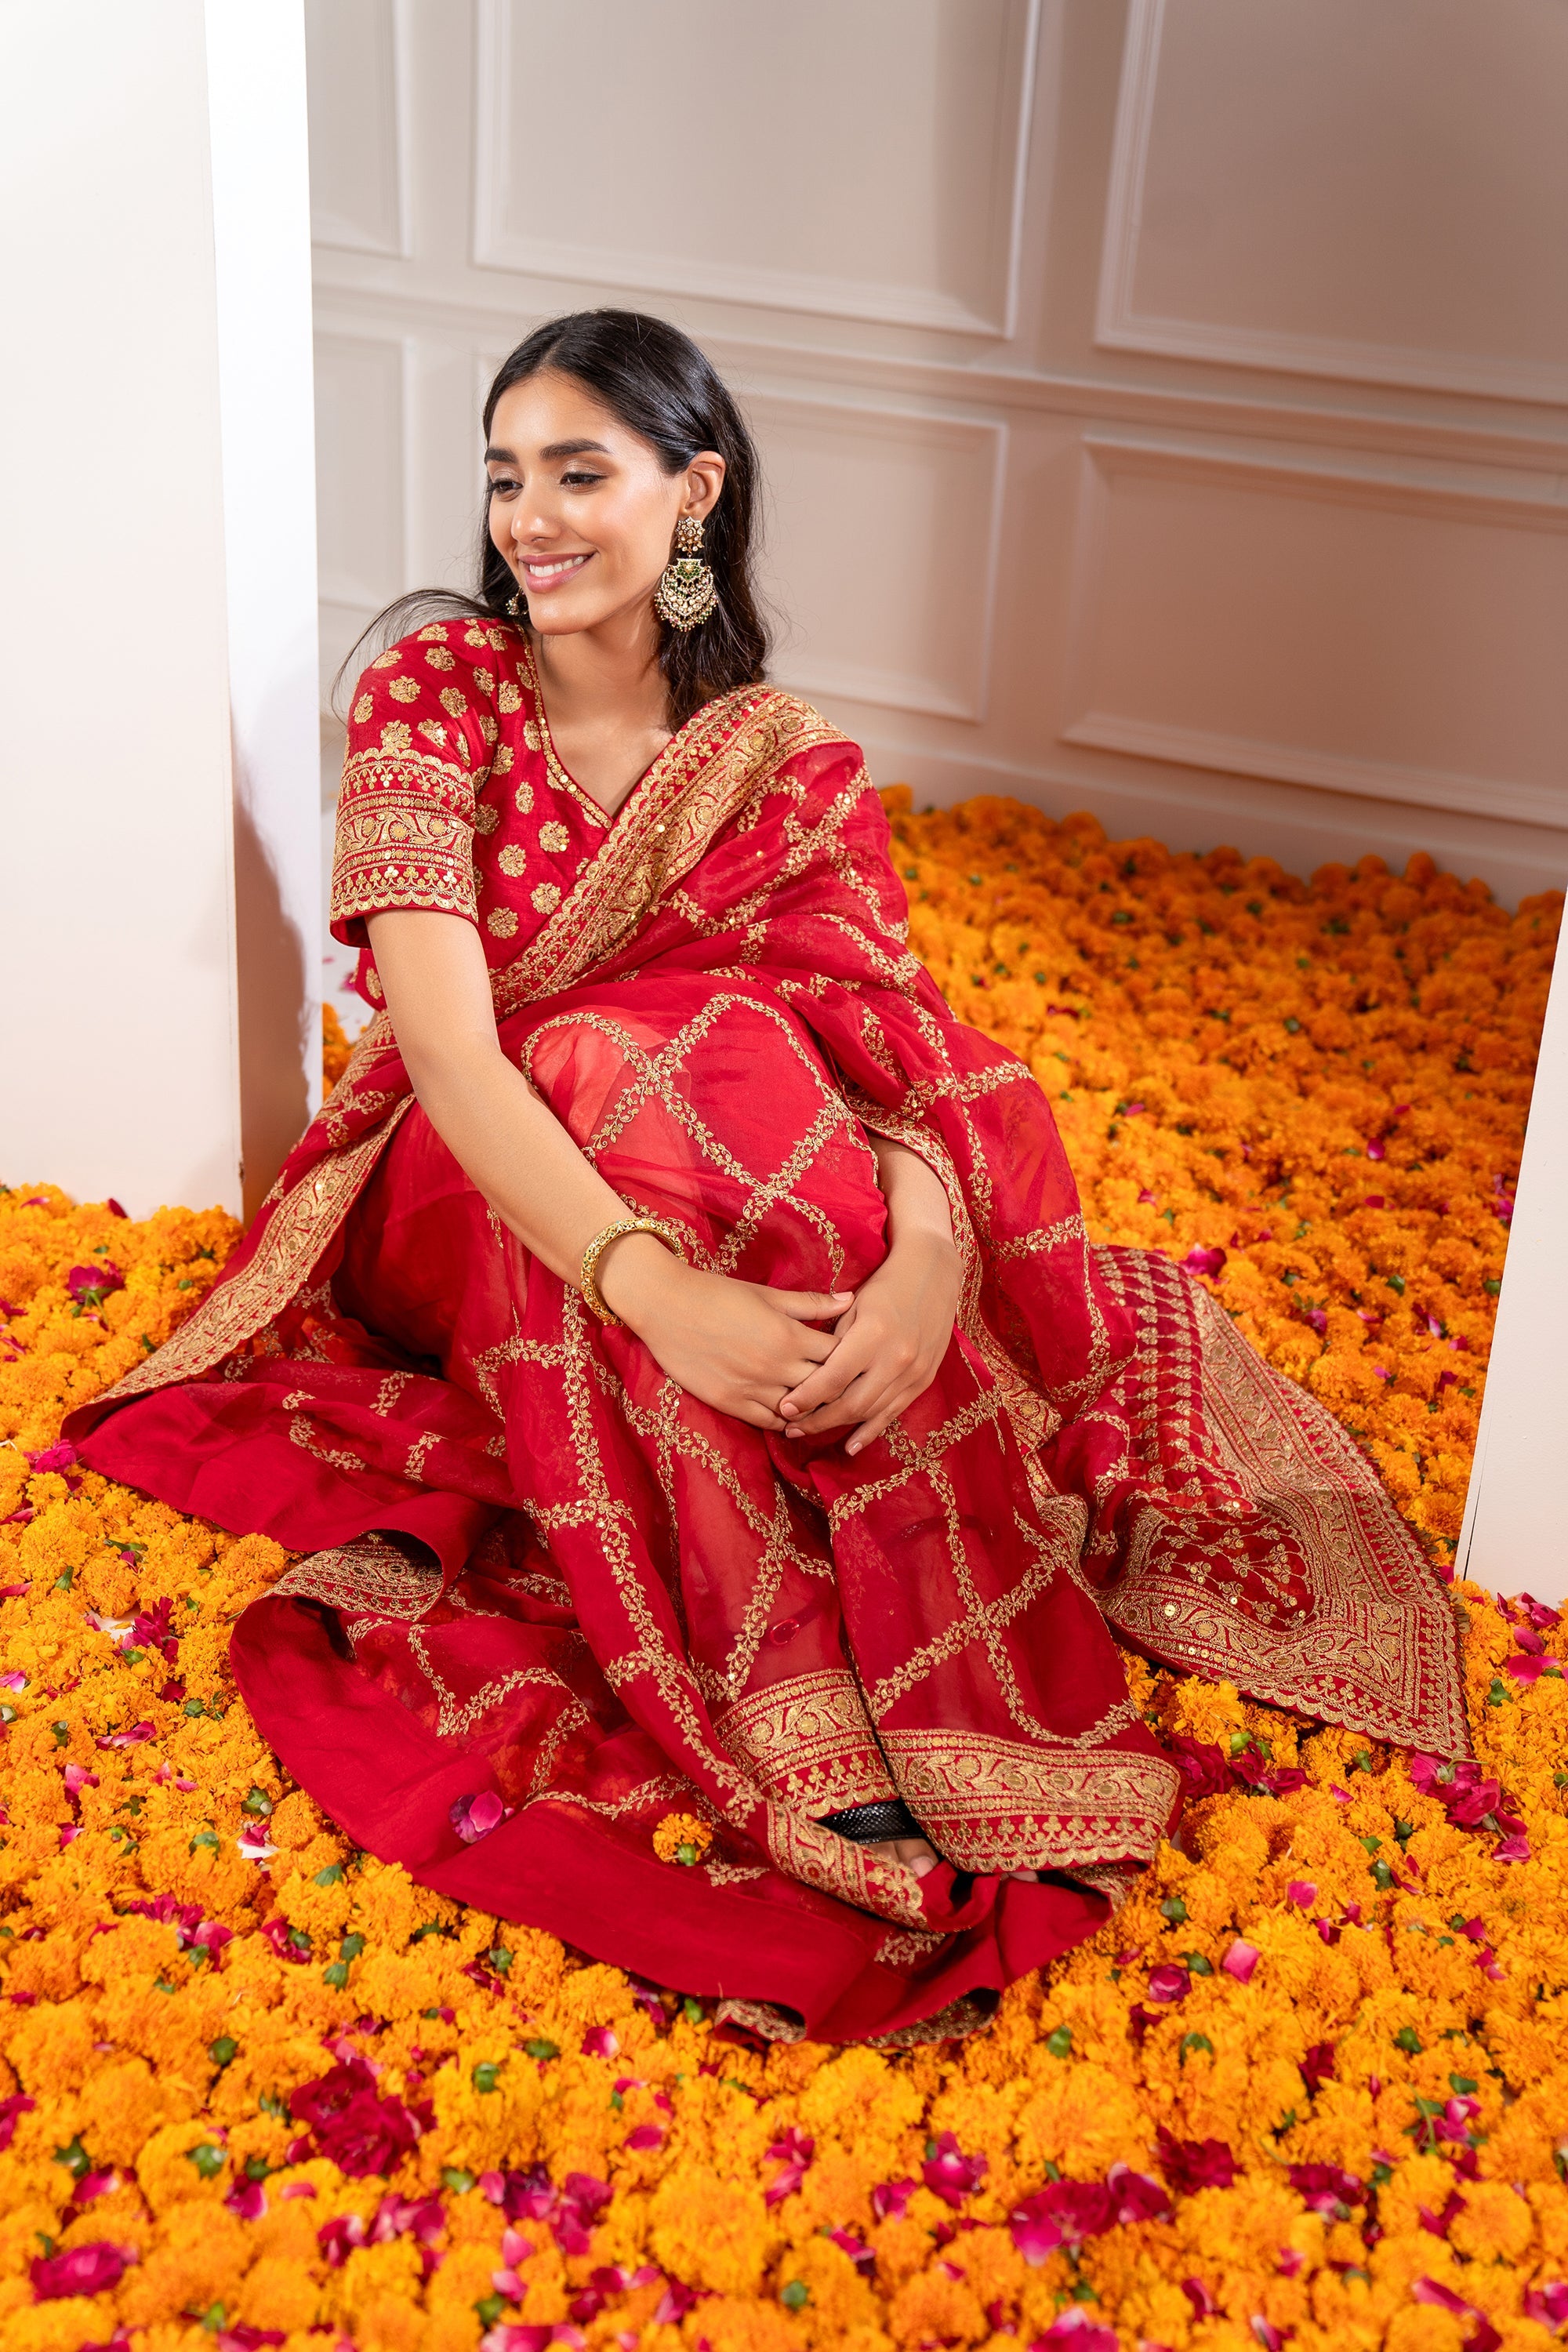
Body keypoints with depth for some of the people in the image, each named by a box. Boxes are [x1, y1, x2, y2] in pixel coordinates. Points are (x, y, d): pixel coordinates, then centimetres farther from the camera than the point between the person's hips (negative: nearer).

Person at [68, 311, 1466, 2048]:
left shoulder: (782, 763, -3)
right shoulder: (434, 689, -10)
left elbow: (899, 1044, -17)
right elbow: (446, 1036, -26)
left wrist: (929, 1250, -41)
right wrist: (651, 1285, -43)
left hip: (739, 1195, 3)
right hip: (463, 1203, -2)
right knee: (689, 1077, -34)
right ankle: (829, 1754, -37)